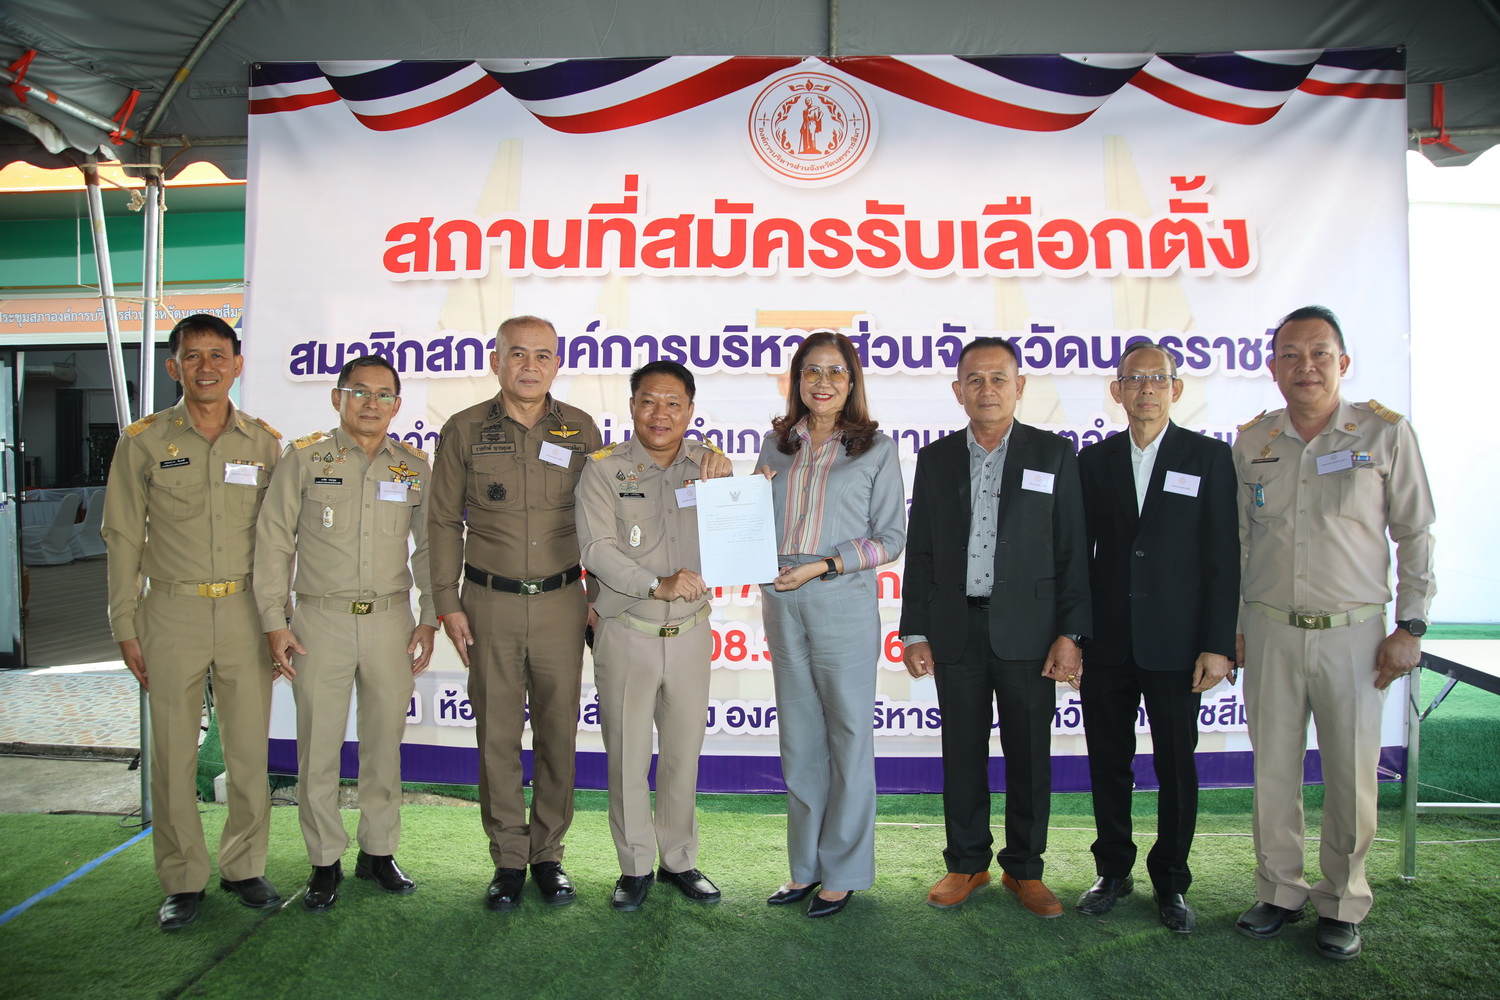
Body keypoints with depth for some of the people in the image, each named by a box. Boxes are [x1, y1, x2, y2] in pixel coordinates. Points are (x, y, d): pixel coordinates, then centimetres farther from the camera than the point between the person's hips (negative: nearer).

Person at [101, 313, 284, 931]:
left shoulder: (265, 443, 6)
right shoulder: (143, 441, 3)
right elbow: (123, 539, 4)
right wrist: (125, 627, 0)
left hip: (247, 612, 1)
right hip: (172, 611, -1)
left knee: (250, 748, 6)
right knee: (173, 752, 4)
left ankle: (244, 867, 21)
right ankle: (183, 881, 18)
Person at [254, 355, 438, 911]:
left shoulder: (415, 467, 7)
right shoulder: (303, 459, 2)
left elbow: (429, 546, 11)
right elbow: (274, 542, 2)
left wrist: (429, 619, 4)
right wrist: (274, 622, -3)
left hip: (390, 619, 2)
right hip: (321, 620, -1)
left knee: (384, 741, 9)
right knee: (318, 745, 2)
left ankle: (378, 850, 24)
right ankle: (325, 860, 17)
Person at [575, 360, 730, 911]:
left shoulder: (708, 464, 4)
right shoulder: (604, 468, -5)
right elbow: (598, 550, -14)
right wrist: (657, 585, -25)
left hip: (690, 633, 3)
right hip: (626, 634, -2)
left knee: (684, 752, 13)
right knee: (627, 755, 7)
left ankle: (679, 859, 30)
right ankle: (635, 866, 24)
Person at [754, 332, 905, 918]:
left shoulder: (876, 450, 0)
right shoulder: (776, 446, 11)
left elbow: (891, 536, -4)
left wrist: (824, 565, -13)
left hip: (844, 601, -4)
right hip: (782, 601, 4)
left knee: (848, 734, 3)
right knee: (798, 736, 11)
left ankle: (844, 871, 17)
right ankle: (806, 865, 23)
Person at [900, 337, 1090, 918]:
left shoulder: (1054, 455, 2)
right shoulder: (935, 459, 7)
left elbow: (1073, 552, -1)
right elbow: (919, 552, 7)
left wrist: (1071, 634, -7)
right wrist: (915, 633, 2)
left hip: (1027, 632, -1)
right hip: (956, 632, 2)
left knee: (1029, 757, 7)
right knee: (962, 755, 10)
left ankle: (1024, 869, 24)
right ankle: (967, 864, 25)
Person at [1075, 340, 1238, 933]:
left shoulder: (1209, 457, 1)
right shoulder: (1094, 460, 8)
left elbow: (1223, 556, -3)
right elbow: (1080, 551, 7)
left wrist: (1217, 644, -8)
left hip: (1175, 642, -2)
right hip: (1107, 640, 2)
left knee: (1177, 769, 7)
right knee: (1108, 763, 10)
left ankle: (1170, 882, 23)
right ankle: (1114, 871, 27)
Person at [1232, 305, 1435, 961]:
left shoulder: (1386, 432, -2)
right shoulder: (1251, 442, 5)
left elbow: (1416, 535, 2)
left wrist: (1410, 626, -2)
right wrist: (1232, 626, 11)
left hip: (1353, 632, -2)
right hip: (1269, 631, 2)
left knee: (1351, 774, 5)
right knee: (1273, 769, 8)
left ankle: (1341, 905, 23)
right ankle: (1279, 893, 24)